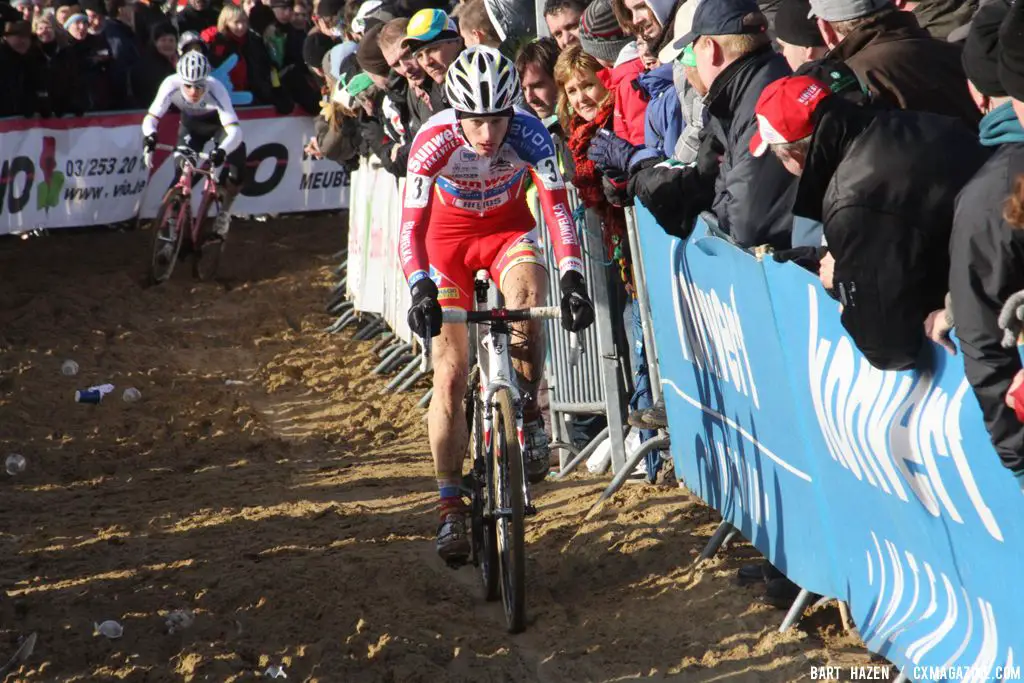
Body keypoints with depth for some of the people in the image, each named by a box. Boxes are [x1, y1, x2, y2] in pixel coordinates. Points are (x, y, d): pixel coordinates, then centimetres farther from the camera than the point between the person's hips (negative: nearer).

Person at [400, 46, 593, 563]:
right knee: (450, 375, -5)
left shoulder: (528, 133, -29)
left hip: (509, 227, 0)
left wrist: (572, 276, -47)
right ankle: (450, 507, 6)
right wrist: (420, 288, -50)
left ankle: (528, 415, -13)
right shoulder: (434, 140, -31)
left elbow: (557, 207, -33)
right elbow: (411, 226, -34)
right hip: (449, 234, 0)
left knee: (527, 296, -35)